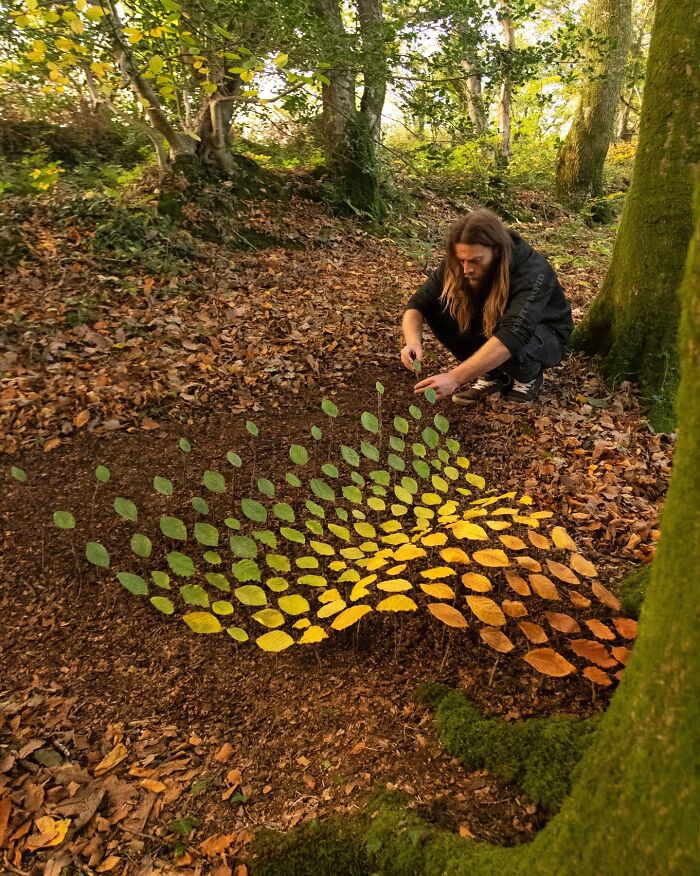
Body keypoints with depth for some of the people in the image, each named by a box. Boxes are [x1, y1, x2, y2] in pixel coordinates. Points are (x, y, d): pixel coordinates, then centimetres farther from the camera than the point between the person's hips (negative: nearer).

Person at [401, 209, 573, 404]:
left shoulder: (532, 273, -36)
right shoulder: (455, 266, -21)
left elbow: (513, 337, -48)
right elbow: (418, 305, -18)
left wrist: (454, 378, -57)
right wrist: (413, 342, -41)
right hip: (490, 330, 5)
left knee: (514, 349, -40)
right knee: (437, 307, -19)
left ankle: (528, 377, -3)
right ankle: (491, 375, -2)